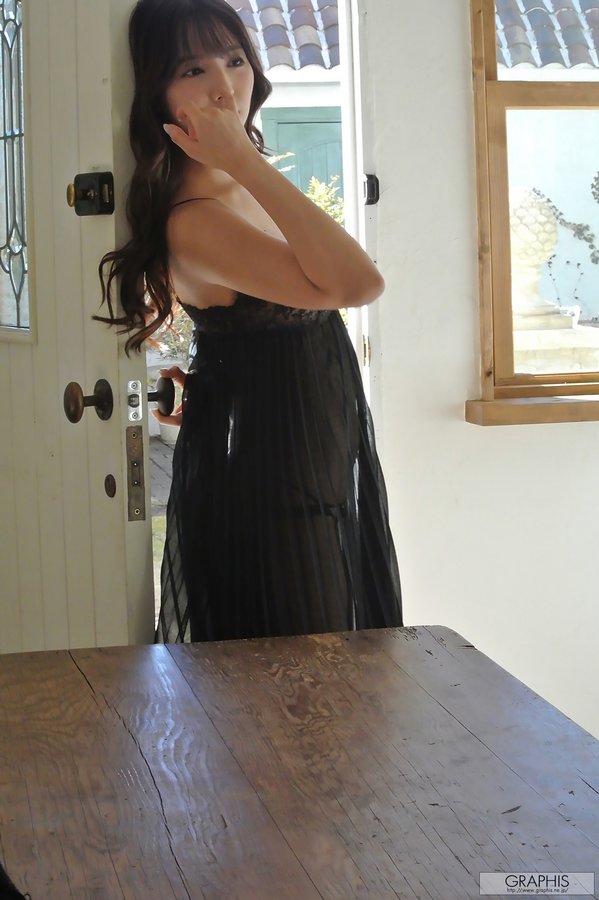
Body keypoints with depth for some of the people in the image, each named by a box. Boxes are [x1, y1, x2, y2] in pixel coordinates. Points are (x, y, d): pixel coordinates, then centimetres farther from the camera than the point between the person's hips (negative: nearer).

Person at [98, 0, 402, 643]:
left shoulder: (246, 187, 5)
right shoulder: (193, 223, -25)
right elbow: (356, 283, -34)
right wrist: (245, 160, -33)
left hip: (321, 460, 9)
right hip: (264, 476, -9)